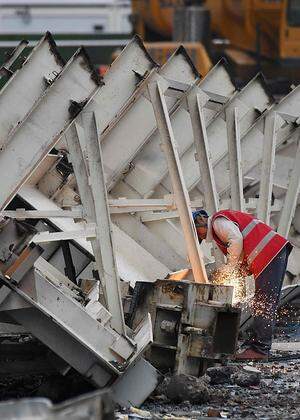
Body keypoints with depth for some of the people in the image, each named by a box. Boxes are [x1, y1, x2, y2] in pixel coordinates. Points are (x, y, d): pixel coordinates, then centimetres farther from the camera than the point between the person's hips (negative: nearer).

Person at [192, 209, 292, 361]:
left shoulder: (218, 221, -3)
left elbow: (236, 239, -20)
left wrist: (229, 267, -10)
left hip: (271, 252, -11)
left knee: (264, 306, -11)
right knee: (260, 305, 12)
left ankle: (260, 349, -13)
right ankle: (253, 344, 15)